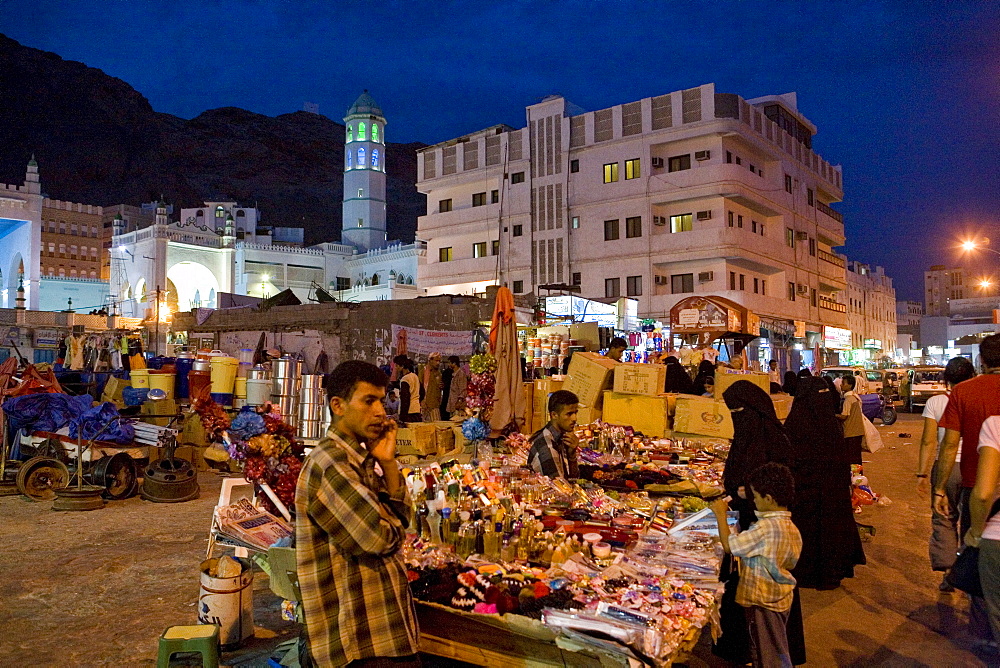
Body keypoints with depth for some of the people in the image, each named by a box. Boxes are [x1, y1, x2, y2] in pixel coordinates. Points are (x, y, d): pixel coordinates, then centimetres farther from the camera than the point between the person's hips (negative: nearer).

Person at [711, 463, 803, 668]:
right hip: (782, 598, 9)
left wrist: (721, 515, -14)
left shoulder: (766, 527, -29)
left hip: (762, 601, -9)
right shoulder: (791, 527, 0)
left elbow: (728, 546, -26)